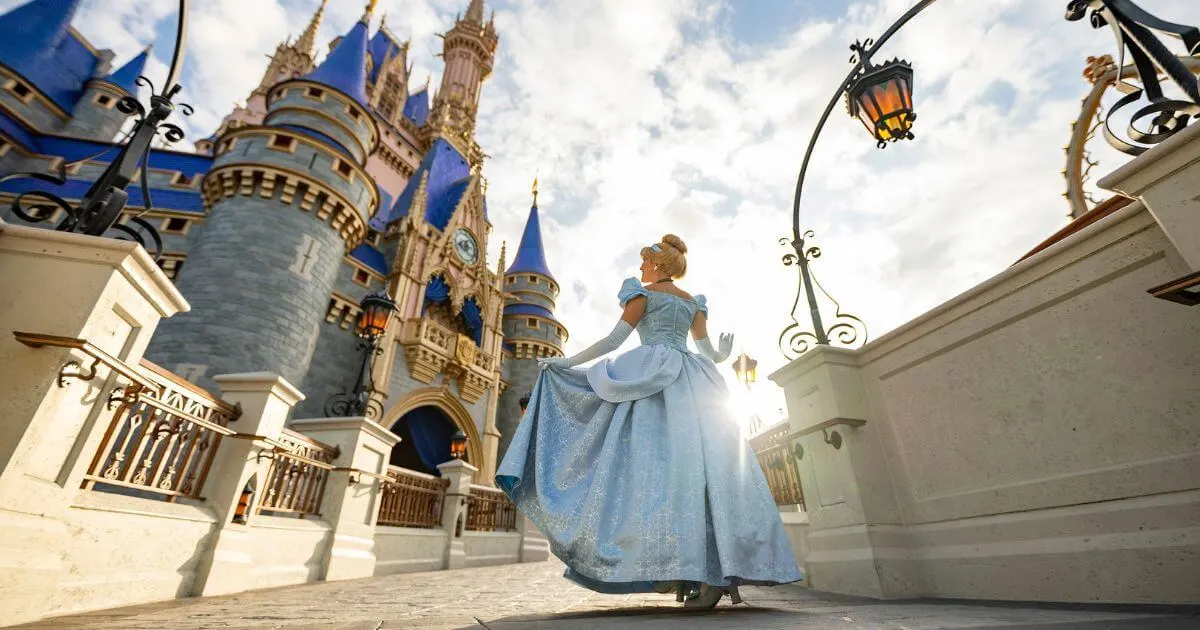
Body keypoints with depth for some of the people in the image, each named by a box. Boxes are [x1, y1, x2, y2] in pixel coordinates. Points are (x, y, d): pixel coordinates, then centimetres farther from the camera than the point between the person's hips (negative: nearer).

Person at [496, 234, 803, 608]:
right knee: (706, 464, 1)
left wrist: (566, 362, 5)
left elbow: (614, 340, -1)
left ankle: (696, 572, -20)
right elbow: (707, 352, 18)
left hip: (656, 379, -6)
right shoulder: (694, 302, 23)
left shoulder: (644, 293, 7)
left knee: (664, 463, -12)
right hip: (695, 384, 7)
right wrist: (722, 356, 43)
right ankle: (726, 571, -2)